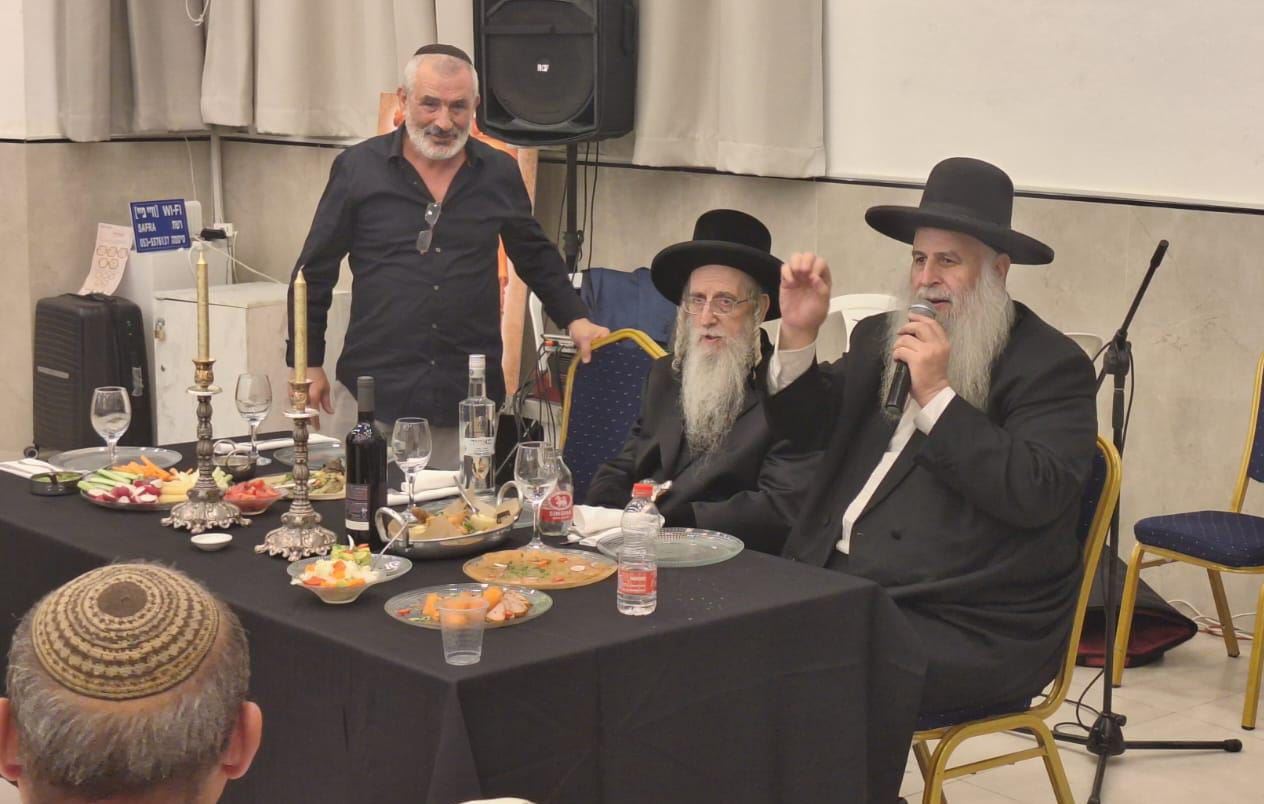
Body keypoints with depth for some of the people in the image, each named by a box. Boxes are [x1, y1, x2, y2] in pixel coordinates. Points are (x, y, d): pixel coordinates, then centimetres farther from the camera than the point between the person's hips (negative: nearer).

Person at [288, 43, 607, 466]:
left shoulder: (500, 173, 9)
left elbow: (536, 257, 24)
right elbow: (315, 273, 7)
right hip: (376, 396, -1)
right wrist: (307, 364, 5)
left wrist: (575, 318, 13)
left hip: (469, 399, 2)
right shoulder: (358, 168, 2)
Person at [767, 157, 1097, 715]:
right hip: (832, 581, 7)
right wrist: (799, 333, 0)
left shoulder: (1052, 365, -3)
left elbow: (1037, 496, -17)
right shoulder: (880, 339, 17)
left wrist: (936, 395, -18)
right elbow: (804, 425, 15)